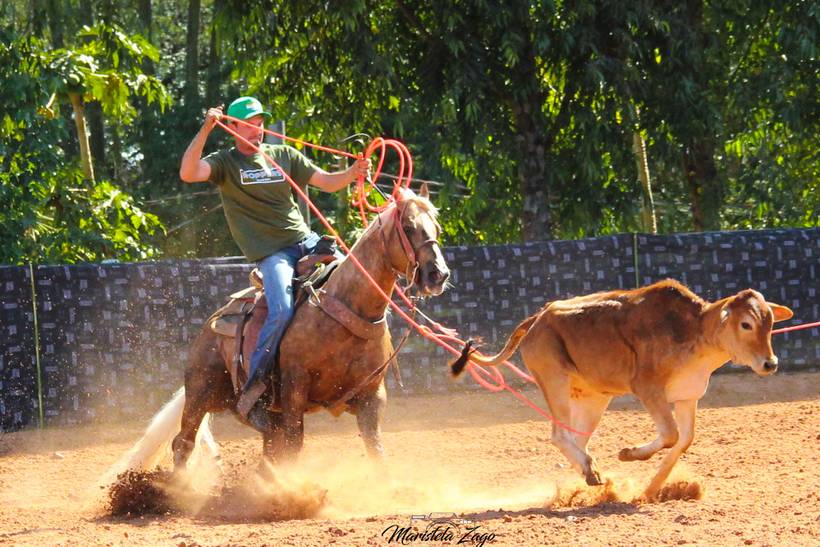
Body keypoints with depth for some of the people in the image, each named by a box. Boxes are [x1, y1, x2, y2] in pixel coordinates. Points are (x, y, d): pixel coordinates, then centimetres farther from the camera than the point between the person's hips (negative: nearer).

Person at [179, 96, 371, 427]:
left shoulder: (284, 155, 15)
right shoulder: (225, 163, 3)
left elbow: (327, 183, 11)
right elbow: (188, 173, -17)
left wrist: (353, 174, -11)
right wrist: (205, 130, -24)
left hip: (307, 241, 6)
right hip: (270, 253, -5)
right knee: (282, 311, -28)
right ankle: (251, 391, -21)